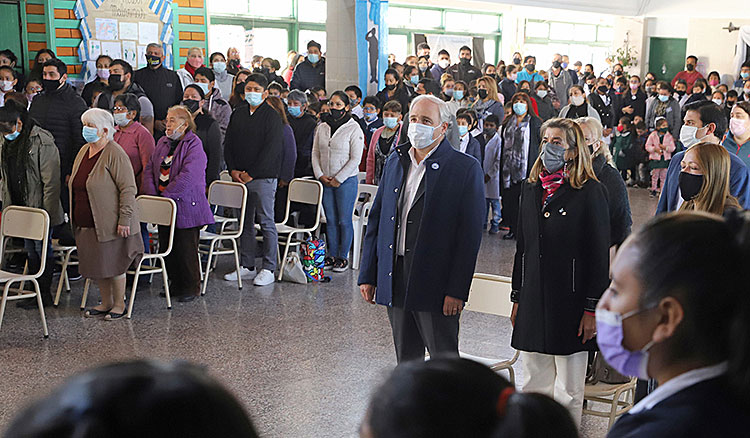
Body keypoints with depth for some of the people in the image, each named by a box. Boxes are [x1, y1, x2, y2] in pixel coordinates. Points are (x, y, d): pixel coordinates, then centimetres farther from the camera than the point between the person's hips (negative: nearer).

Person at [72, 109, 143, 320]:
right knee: (95, 265, 13)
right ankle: (106, 303, 26)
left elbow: (128, 188, -17)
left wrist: (124, 219, -21)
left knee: (113, 265, 2)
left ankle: (119, 304, 16)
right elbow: (76, 185, 22)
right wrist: (75, 218, 20)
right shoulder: (84, 151, 12)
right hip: (86, 224, 8)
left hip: (109, 223, -8)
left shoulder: (115, 154, -15)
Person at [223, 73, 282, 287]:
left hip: (263, 178, -6)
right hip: (240, 177, 6)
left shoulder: (272, 116, -5)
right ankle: (247, 266, 17)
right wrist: (233, 170, -1)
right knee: (244, 222, 9)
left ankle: (268, 269, 2)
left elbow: (271, 149, -12)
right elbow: (228, 144, 14)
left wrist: (251, 173, -14)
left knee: (266, 222, -2)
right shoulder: (238, 114, 13)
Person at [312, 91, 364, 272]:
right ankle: (332, 256, 16)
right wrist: (320, 175, -2)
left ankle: (343, 257, 7)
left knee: (344, 221, -1)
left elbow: (355, 159, -10)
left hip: (346, 181, -4)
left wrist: (338, 179, -11)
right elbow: (315, 153, 11)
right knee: (331, 220, 8)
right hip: (325, 181, 4)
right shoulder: (322, 127, 9)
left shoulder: (354, 129, -6)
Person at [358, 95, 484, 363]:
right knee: (405, 360, 14)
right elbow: (377, 219, 14)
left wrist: (457, 290, -14)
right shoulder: (395, 162, 12)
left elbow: (470, 234, -10)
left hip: (436, 285, -5)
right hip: (394, 281, 5)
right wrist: (367, 275, 9)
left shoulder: (466, 168, -6)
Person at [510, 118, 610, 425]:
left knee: (568, 394, 5)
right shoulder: (531, 188, 11)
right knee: (533, 387, 12)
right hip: (533, 303, 5)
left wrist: (592, 308, -11)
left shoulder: (591, 192, -7)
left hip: (570, 303, -5)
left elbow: (600, 255, -8)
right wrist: (517, 298, 14)